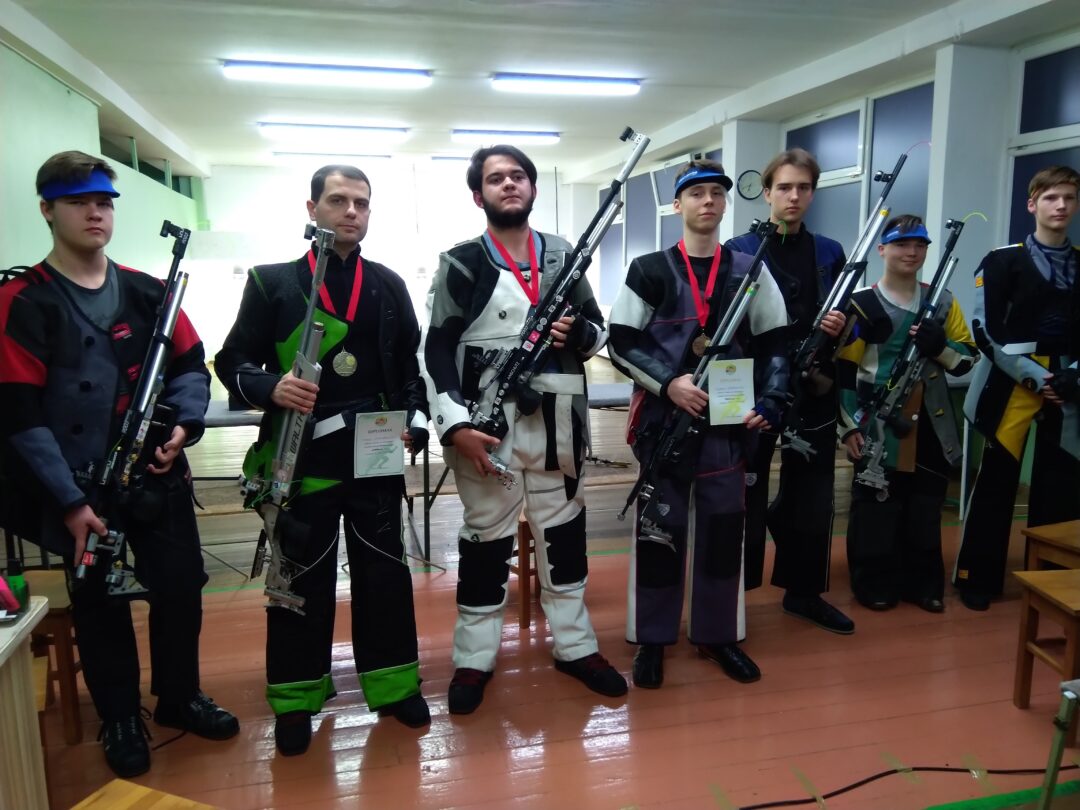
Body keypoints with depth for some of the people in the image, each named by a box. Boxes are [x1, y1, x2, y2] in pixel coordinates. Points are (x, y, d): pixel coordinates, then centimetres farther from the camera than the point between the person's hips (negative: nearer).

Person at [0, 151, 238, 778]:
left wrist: (185, 424, -11)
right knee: (101, 605, 11)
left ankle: (180, 697, 34)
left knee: (182, 590, 11)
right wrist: (69, 501, -15)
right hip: (81, 490, -3)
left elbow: (192, 366, 9)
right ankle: (121, 719, 32)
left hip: (160, 479, 4)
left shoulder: (147, 292, 5)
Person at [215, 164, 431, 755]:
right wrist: (271, 388, -19)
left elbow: (413, 365, 12)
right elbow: (232, 361, 2)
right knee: (302, 579, 8)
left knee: (384, 572, 10)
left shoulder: (389, 285, 9)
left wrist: (414, 423, -2)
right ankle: (296, 700, 25)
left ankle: (393, 685, 27)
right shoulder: (272, 281, 2)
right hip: (302, 458, -2)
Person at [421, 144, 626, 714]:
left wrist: (576, 331, -10)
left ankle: (575, 646, 29)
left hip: (555, 424, 3)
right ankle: (474, 659, 23)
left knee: (563, 531, 13)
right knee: (486, 539, 8)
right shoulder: (460, 264, -1)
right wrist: (456, 424, -15)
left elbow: (600, 334, 14)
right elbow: (437, 351, -5)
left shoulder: (564, 257, 10)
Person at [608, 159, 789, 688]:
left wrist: (769, 403, -3)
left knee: (723, 527, 9)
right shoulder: (650, 271, 1)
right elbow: (621, 344, -2)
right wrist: (668, 383, -16)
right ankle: (652, 638, 18)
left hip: (728, 422, 3)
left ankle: (718, 635, 25)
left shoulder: (750, 271, 9)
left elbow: (775, 345, 10)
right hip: (663, 420, -2)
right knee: (660, 528, 4)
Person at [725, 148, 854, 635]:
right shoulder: (739, 251, -2)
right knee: (746, 495, 4)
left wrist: (840, 328, -10)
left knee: (812, 495, 11)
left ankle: (804, 592, 28)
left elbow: (845, 321, 12)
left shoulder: (830, 253, 10)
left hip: (814, 392, 4)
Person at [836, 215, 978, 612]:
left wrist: (941, 346, -13)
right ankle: (874, 583, 16)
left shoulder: (943, 302, 8)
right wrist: (849, 426, -11)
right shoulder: (862, 304, -5)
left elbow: (968, 358, 9)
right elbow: (844, 371, -6)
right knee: (875, 508, 2)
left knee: (926, 509, 12)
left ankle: (924, 583, 26)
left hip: (930, 426, 4)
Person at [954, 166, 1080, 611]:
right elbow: (987, 331, -6)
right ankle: (977, 577, 11)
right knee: (997, 481, 0)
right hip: (1013, 385, -3)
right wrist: (1034, 377, -12)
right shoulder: (1003, 261, 0)